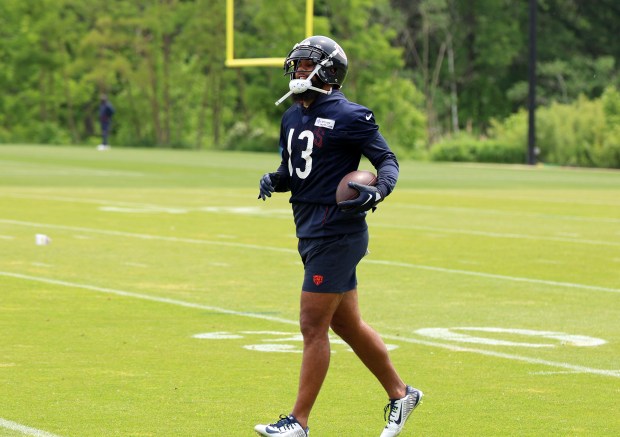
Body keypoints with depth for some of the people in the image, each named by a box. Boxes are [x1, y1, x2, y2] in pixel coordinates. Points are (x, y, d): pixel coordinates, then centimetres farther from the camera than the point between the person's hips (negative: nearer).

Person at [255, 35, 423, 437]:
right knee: (348, 325, 16)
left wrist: (378, 191, -25)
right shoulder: (293, 118, 14)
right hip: (312, 234, 9)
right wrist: (273, 181, 1)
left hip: (336, 234, -9)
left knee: (313, 326, -6)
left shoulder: (348, 116, -10)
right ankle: (400, 394, 30)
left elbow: (387, 160, -7)